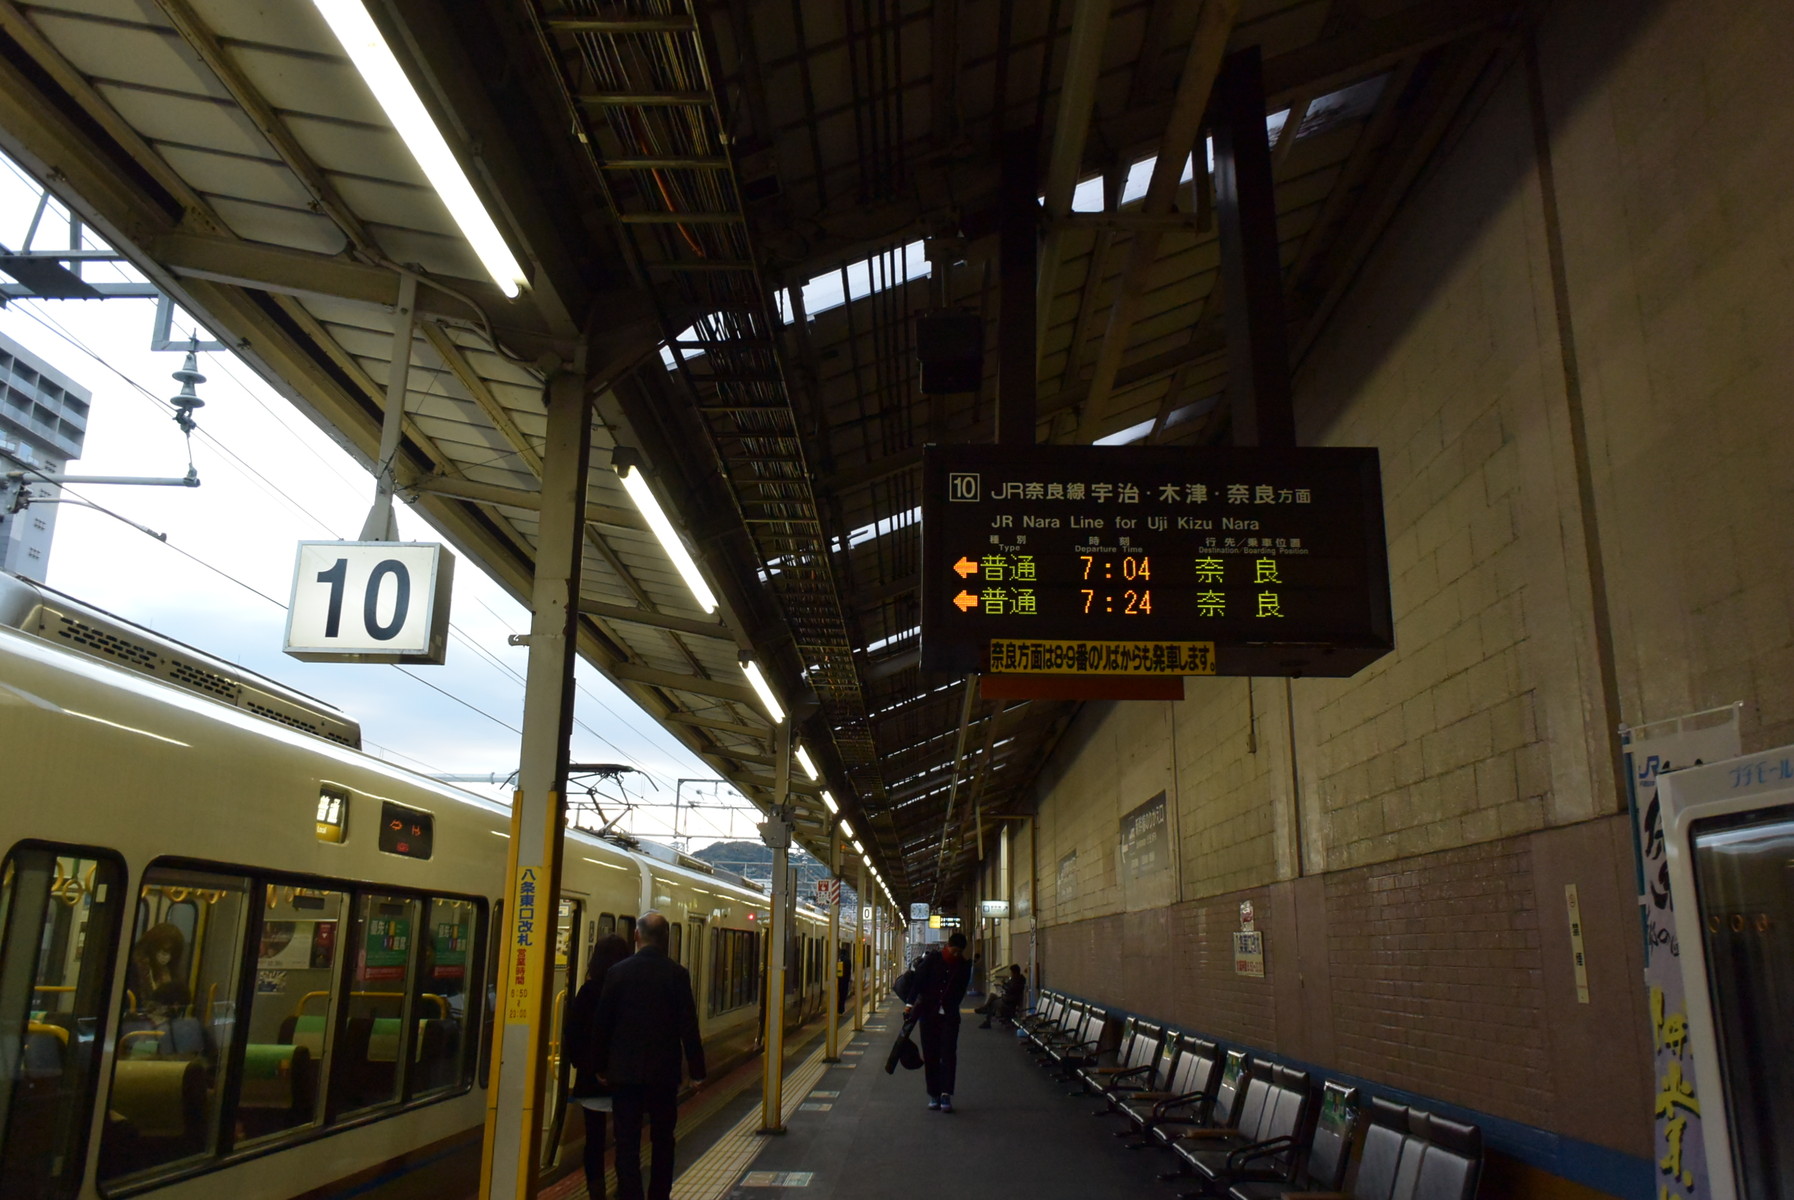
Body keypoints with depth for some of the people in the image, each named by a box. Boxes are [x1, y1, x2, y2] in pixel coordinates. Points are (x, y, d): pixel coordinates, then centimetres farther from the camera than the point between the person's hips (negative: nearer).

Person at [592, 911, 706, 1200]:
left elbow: (602, 1024, 1)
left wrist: (601, 1067, 12)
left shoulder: (618, 972, -4)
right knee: (663, 1140, 15)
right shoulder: (677, 974, -8)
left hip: (624, 1071, 0)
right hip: (664, 1071, 0)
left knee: (627, 1142, 4)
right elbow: (688, 1026, -7)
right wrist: (697, 1070, 2)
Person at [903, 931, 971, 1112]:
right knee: (930, 1055, 5)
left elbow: (961, 991, 6)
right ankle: (934, 1095, 13)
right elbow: (918, 980, -6)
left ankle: (946, 1094, -8)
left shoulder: (964, 965, 0)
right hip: (928, 1014, 0)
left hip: (949, 1016, 0)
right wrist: (910, 1003, -13)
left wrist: (951, 1007, -1)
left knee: (948, 1054, -8)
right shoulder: (932, 958, -3)